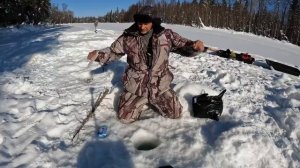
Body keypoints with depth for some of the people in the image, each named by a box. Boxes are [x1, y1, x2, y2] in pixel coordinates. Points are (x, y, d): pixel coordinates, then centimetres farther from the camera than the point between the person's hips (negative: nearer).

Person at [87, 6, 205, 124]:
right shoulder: (128, 37, -8)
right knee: (125, 118, -1)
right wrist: (98, 55, -15)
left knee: (175, 114, 7)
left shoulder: (166, 35, -8)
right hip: (135, 87, 0)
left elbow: (184, 46, -5)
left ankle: (153, 100, 33)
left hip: (160, 86, 1)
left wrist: (195, 46, -28)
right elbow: (112, 51, 3)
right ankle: (142, 101, 29)